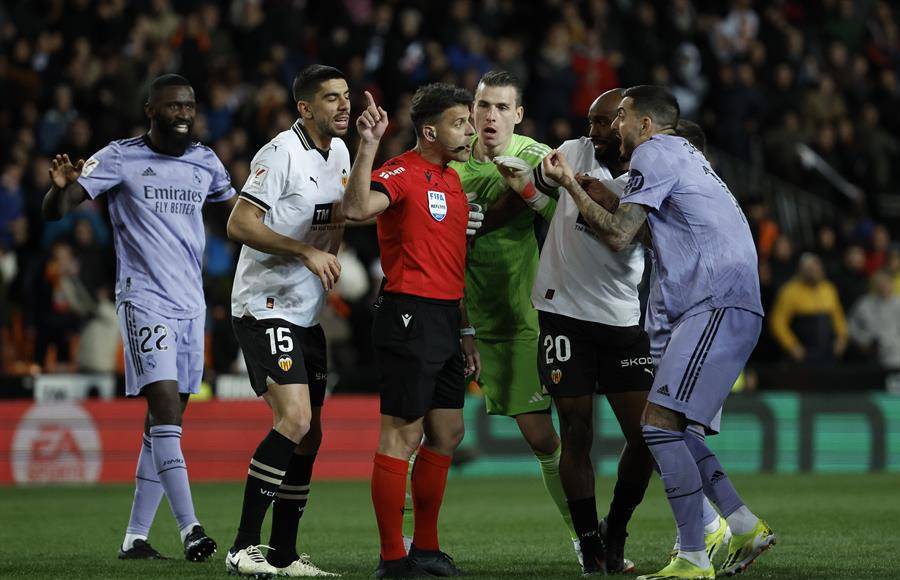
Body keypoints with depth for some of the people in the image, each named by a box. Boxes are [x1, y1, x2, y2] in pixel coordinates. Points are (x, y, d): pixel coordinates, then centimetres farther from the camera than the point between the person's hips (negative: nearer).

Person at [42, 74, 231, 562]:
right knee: (165, 408, -19)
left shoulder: (205, 162, 11)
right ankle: (189, 529, -25)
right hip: (143, 298, -6)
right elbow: (55, 211, -8)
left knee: (165, 424, 5)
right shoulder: (120, 158, -4)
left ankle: (135, 536, 11)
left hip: (191, 303, 6)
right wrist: (61, 186, -30)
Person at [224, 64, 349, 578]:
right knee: (294, 420, -20)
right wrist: (307, 251, -21)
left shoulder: (338, 151, 13)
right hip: (265, 308, -9)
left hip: (307, 314, 9)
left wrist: (333, 253, 5)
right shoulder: (282, 153, -14)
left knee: (308, 435, 7)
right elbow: (239, 225, -18)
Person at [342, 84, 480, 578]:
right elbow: (357, 208, -31)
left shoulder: (452, 180, 17)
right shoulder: (403, 173, -10)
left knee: (447, 432, 12)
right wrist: (367, 146, -37)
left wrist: (465, 330, 22)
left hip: (446, 320, 9)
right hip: (410, 318, -9)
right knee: (403, 434, -7)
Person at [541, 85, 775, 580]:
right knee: (669, 426, 12)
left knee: (659, 424, -15)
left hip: (717, 306, -10)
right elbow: (646, 232, 32)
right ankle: (744, 525, 9)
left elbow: (618, 235, -11)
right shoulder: (682, 153, 27)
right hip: (719, 305, 10)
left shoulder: (654, 154, -4)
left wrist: (570, 185, -4)